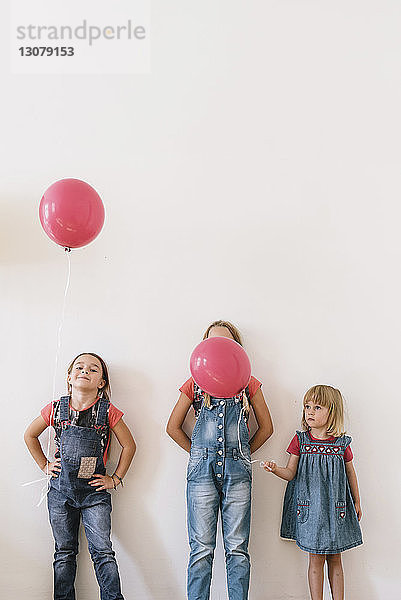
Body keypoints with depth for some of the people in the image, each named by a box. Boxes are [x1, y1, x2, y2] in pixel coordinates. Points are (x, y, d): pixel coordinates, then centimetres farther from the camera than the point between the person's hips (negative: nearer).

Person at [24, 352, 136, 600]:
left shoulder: (108, 412, -5)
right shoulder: (56, 409, 0)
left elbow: (129, 445, 4)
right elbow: (30, 435, 16)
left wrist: (116, 479, 2)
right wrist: (45, 465, 11)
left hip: (95, 490, -2)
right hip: (61, 489, 2)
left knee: (102, 551, -5)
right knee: (64, 552, 9)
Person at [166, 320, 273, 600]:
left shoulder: (248, 384, 10)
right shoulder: (195, 384, 10)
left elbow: (266, 427, 16)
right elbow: (173, 426, 14)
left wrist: (243, 452, 10)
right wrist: (197, 452, 8)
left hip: (237, 470, 0)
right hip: (202, 469, 0)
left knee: (237, 548, 3)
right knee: (202, 548, 0)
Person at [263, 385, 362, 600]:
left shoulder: (342, 443, -1)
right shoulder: (300, 440, -2)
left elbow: (350, 473, 12)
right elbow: (291, 473, -2)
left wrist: (356, 502, 18)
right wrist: (275, 469, -22)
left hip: (336, 507, 1)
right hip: (309, 506, -1)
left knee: (335, 559, 9)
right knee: (316, 558, 2)